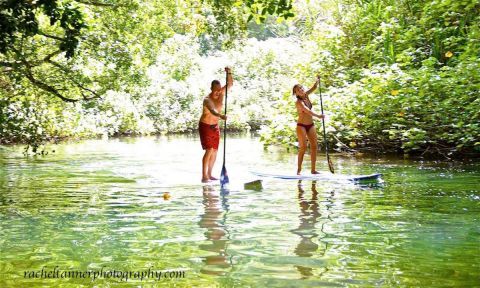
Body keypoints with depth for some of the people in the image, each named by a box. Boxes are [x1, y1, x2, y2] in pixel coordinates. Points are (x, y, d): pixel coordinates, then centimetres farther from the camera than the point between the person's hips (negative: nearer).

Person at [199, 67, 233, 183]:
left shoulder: (221, 94, -4)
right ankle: (204, 176, -17)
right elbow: (212, 110, -45)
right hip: (205, 126, -7)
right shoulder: (207, 100, -25)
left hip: (215, 126, 7)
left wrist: (229, 73, -24)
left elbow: (230, 84, -6)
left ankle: (209, 174, 15)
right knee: (209, 150, -17)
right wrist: (220, 115, -65)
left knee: (215, 151, 6)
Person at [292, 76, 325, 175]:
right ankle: (299, 169, -7)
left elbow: (314, 87, 4)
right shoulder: (298, 102, -16)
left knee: (314, 146, 1)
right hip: (301, 126, -7)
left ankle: (313, 169, 4)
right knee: (303, 147, -13)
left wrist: (317, 81, -13)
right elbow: (307, 111, -24)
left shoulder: (306, 95, 4)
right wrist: (318, 116, -23)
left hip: (310, 125, 7)